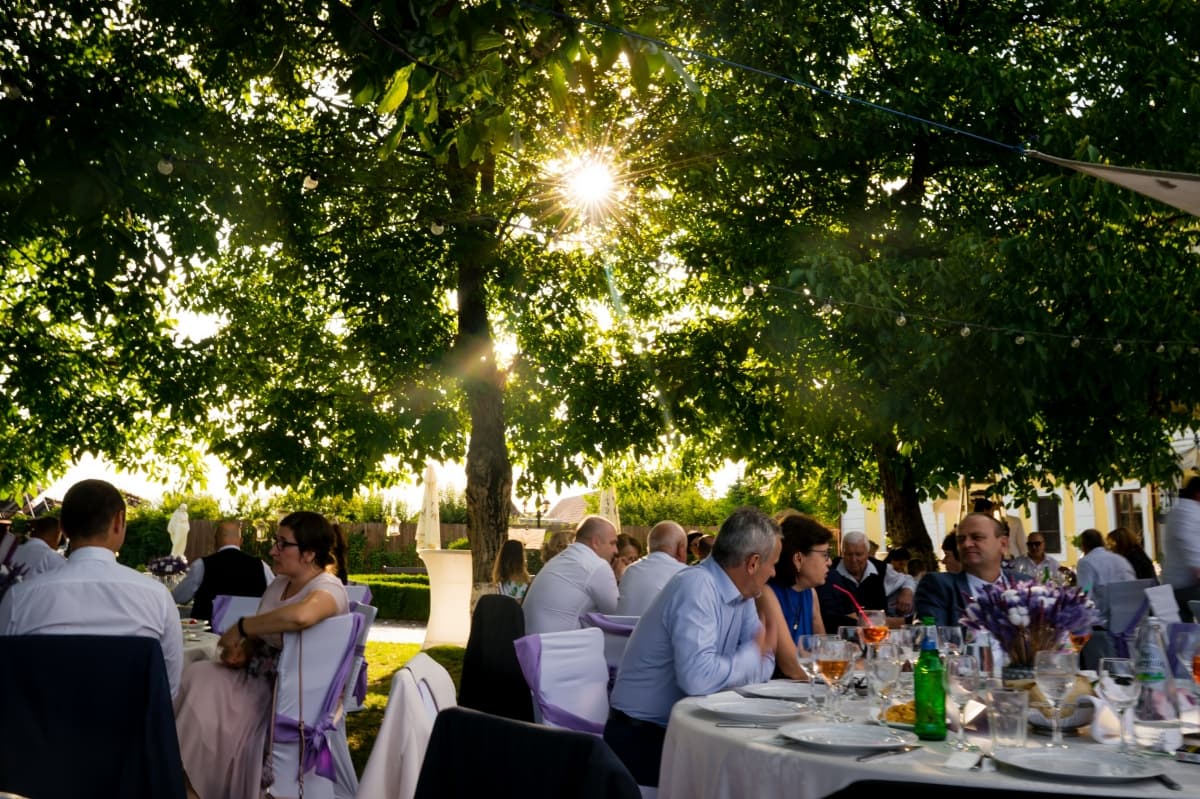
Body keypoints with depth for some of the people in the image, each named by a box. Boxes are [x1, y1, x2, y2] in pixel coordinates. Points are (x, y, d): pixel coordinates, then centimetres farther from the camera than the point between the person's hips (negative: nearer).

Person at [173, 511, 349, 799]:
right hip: (257, 672, 7)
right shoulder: (278, 584, 10)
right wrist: (242, 649, -9)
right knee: (196, 677, -16)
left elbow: (301, 615, -40)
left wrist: (239, 626, -27)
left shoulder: (328, 588, -17)